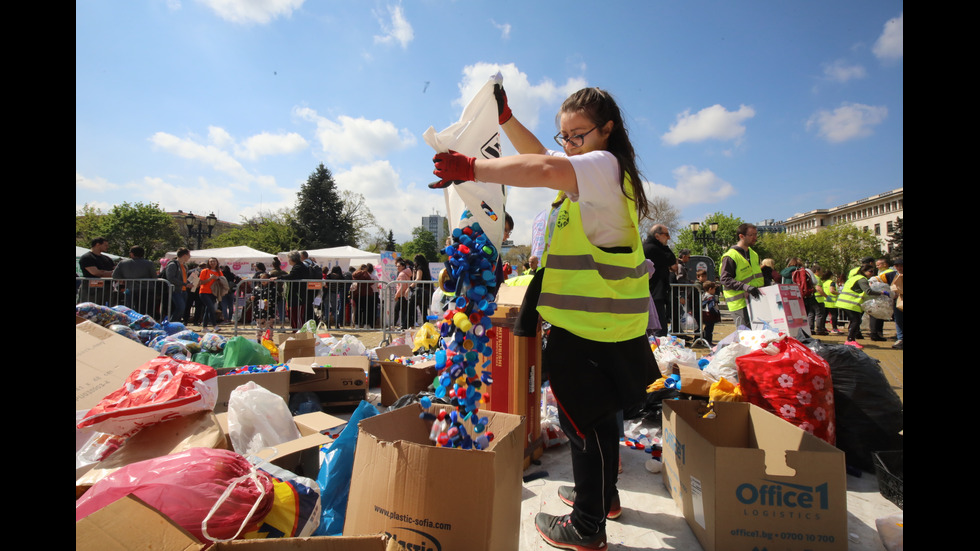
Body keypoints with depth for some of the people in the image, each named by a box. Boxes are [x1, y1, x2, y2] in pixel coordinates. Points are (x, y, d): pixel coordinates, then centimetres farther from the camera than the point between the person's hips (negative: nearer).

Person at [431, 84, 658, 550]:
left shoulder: (604, 165, -15)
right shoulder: (596, 170, 17)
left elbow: (544, 170, -35)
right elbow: (541, 157, 22)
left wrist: (470, 169, -30)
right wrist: (505, 117, 11)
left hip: (594, 322, -11)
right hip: (598, 316, 11)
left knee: (584, 416, 2)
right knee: (596, 411, 23)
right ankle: (601, 494, 44)